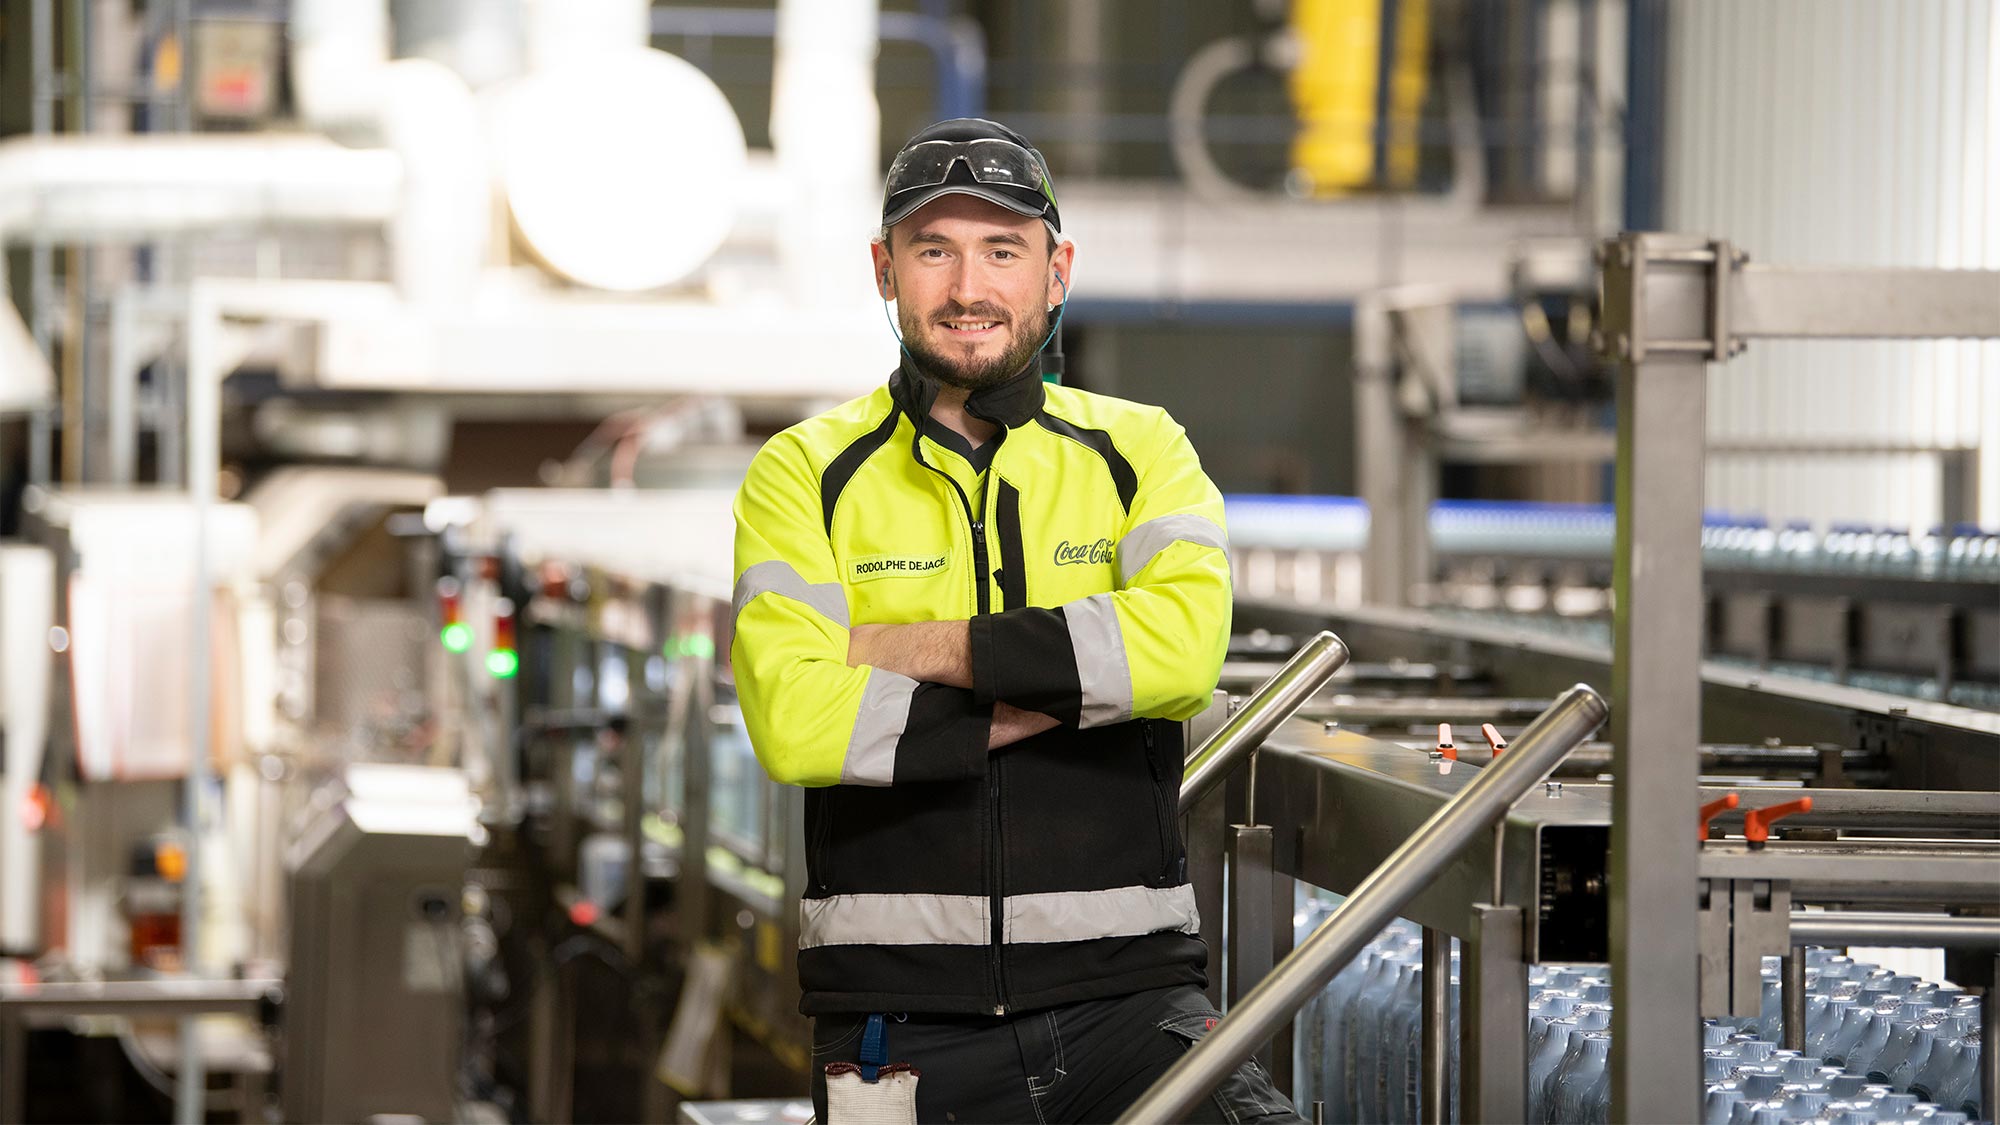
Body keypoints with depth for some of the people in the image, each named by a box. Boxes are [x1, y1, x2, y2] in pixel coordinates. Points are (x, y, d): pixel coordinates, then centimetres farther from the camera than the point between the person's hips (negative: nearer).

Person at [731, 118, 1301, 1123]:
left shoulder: (1140, 452, 10)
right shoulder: (803, 474, 7)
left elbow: (1184, 644, -11)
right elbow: (792, 722, -10)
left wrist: (923, 648, -10)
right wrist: (1053, 697, -9)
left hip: (1124, 995, 0)